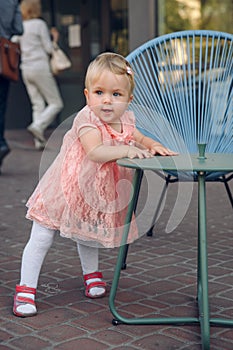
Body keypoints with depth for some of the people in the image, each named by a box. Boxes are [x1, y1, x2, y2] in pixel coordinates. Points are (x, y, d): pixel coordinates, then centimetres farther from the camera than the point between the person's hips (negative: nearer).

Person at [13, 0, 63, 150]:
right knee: (56, 104, 1)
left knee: (38, 104, 9)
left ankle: (39, 141, 1)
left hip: (26, 69, 7)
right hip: (40, 67, -7)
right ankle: (38, 126, -19)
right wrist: (55, 38, 11)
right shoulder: (40, 24, -7)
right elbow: (49, 49, -7)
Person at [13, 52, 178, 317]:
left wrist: (153, 145, -6)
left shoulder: (125, 120, -4)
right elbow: (95, 152, -39)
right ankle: (26, 288, 9)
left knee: (88, 235, 25)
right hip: (66, 189, -6)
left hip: (96, 194, 6)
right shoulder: (87, 120, -25)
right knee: (42, 238, -2)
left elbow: (139, 138, 14)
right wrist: (124, 149, -45)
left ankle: (91, 274, 47)